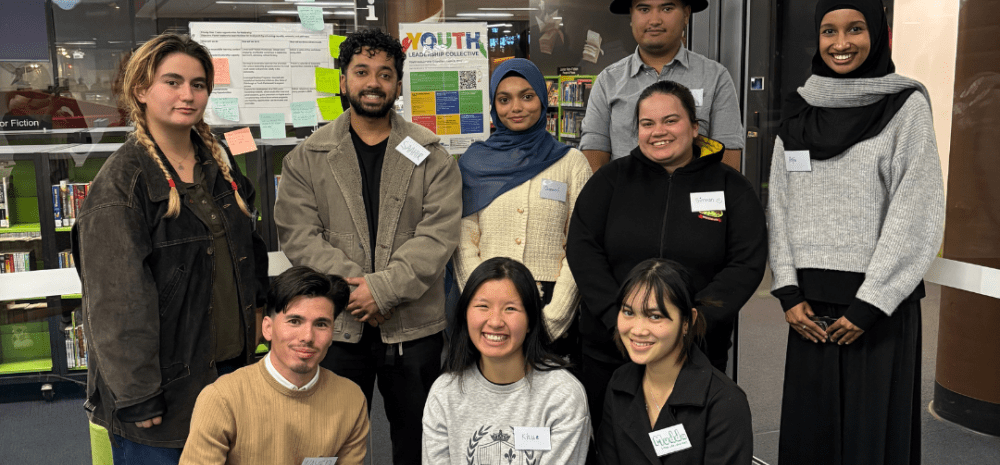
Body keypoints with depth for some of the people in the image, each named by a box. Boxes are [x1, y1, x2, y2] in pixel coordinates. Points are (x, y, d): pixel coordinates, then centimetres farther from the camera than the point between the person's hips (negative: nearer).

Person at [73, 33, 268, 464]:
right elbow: (117, 302, -17)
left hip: (229, 366, 6)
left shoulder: (218, 164, 8)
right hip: (164, 388, -6)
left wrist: (257, 317, 12)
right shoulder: (120, 182, -13)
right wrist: (137, 395, -18)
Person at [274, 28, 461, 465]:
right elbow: (298, 234, -4)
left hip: (414, 327, 0)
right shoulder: (308, 157, 5)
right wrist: (352, 286, -15)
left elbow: (438, 234, -8)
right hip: (336, 325, 1)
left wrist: (384, 289, -18)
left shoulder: (431, 157, 2)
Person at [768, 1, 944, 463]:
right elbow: (780, 207, 7)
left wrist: (870, 304, -12)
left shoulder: (906, 105, -3)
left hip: (879, 302, -3)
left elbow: (916, 215, -9)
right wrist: (788, 293, -1)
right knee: (808, 426, 9)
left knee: (872, 427, 4)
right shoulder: (799, 109, 8)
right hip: (810, 304, 3)